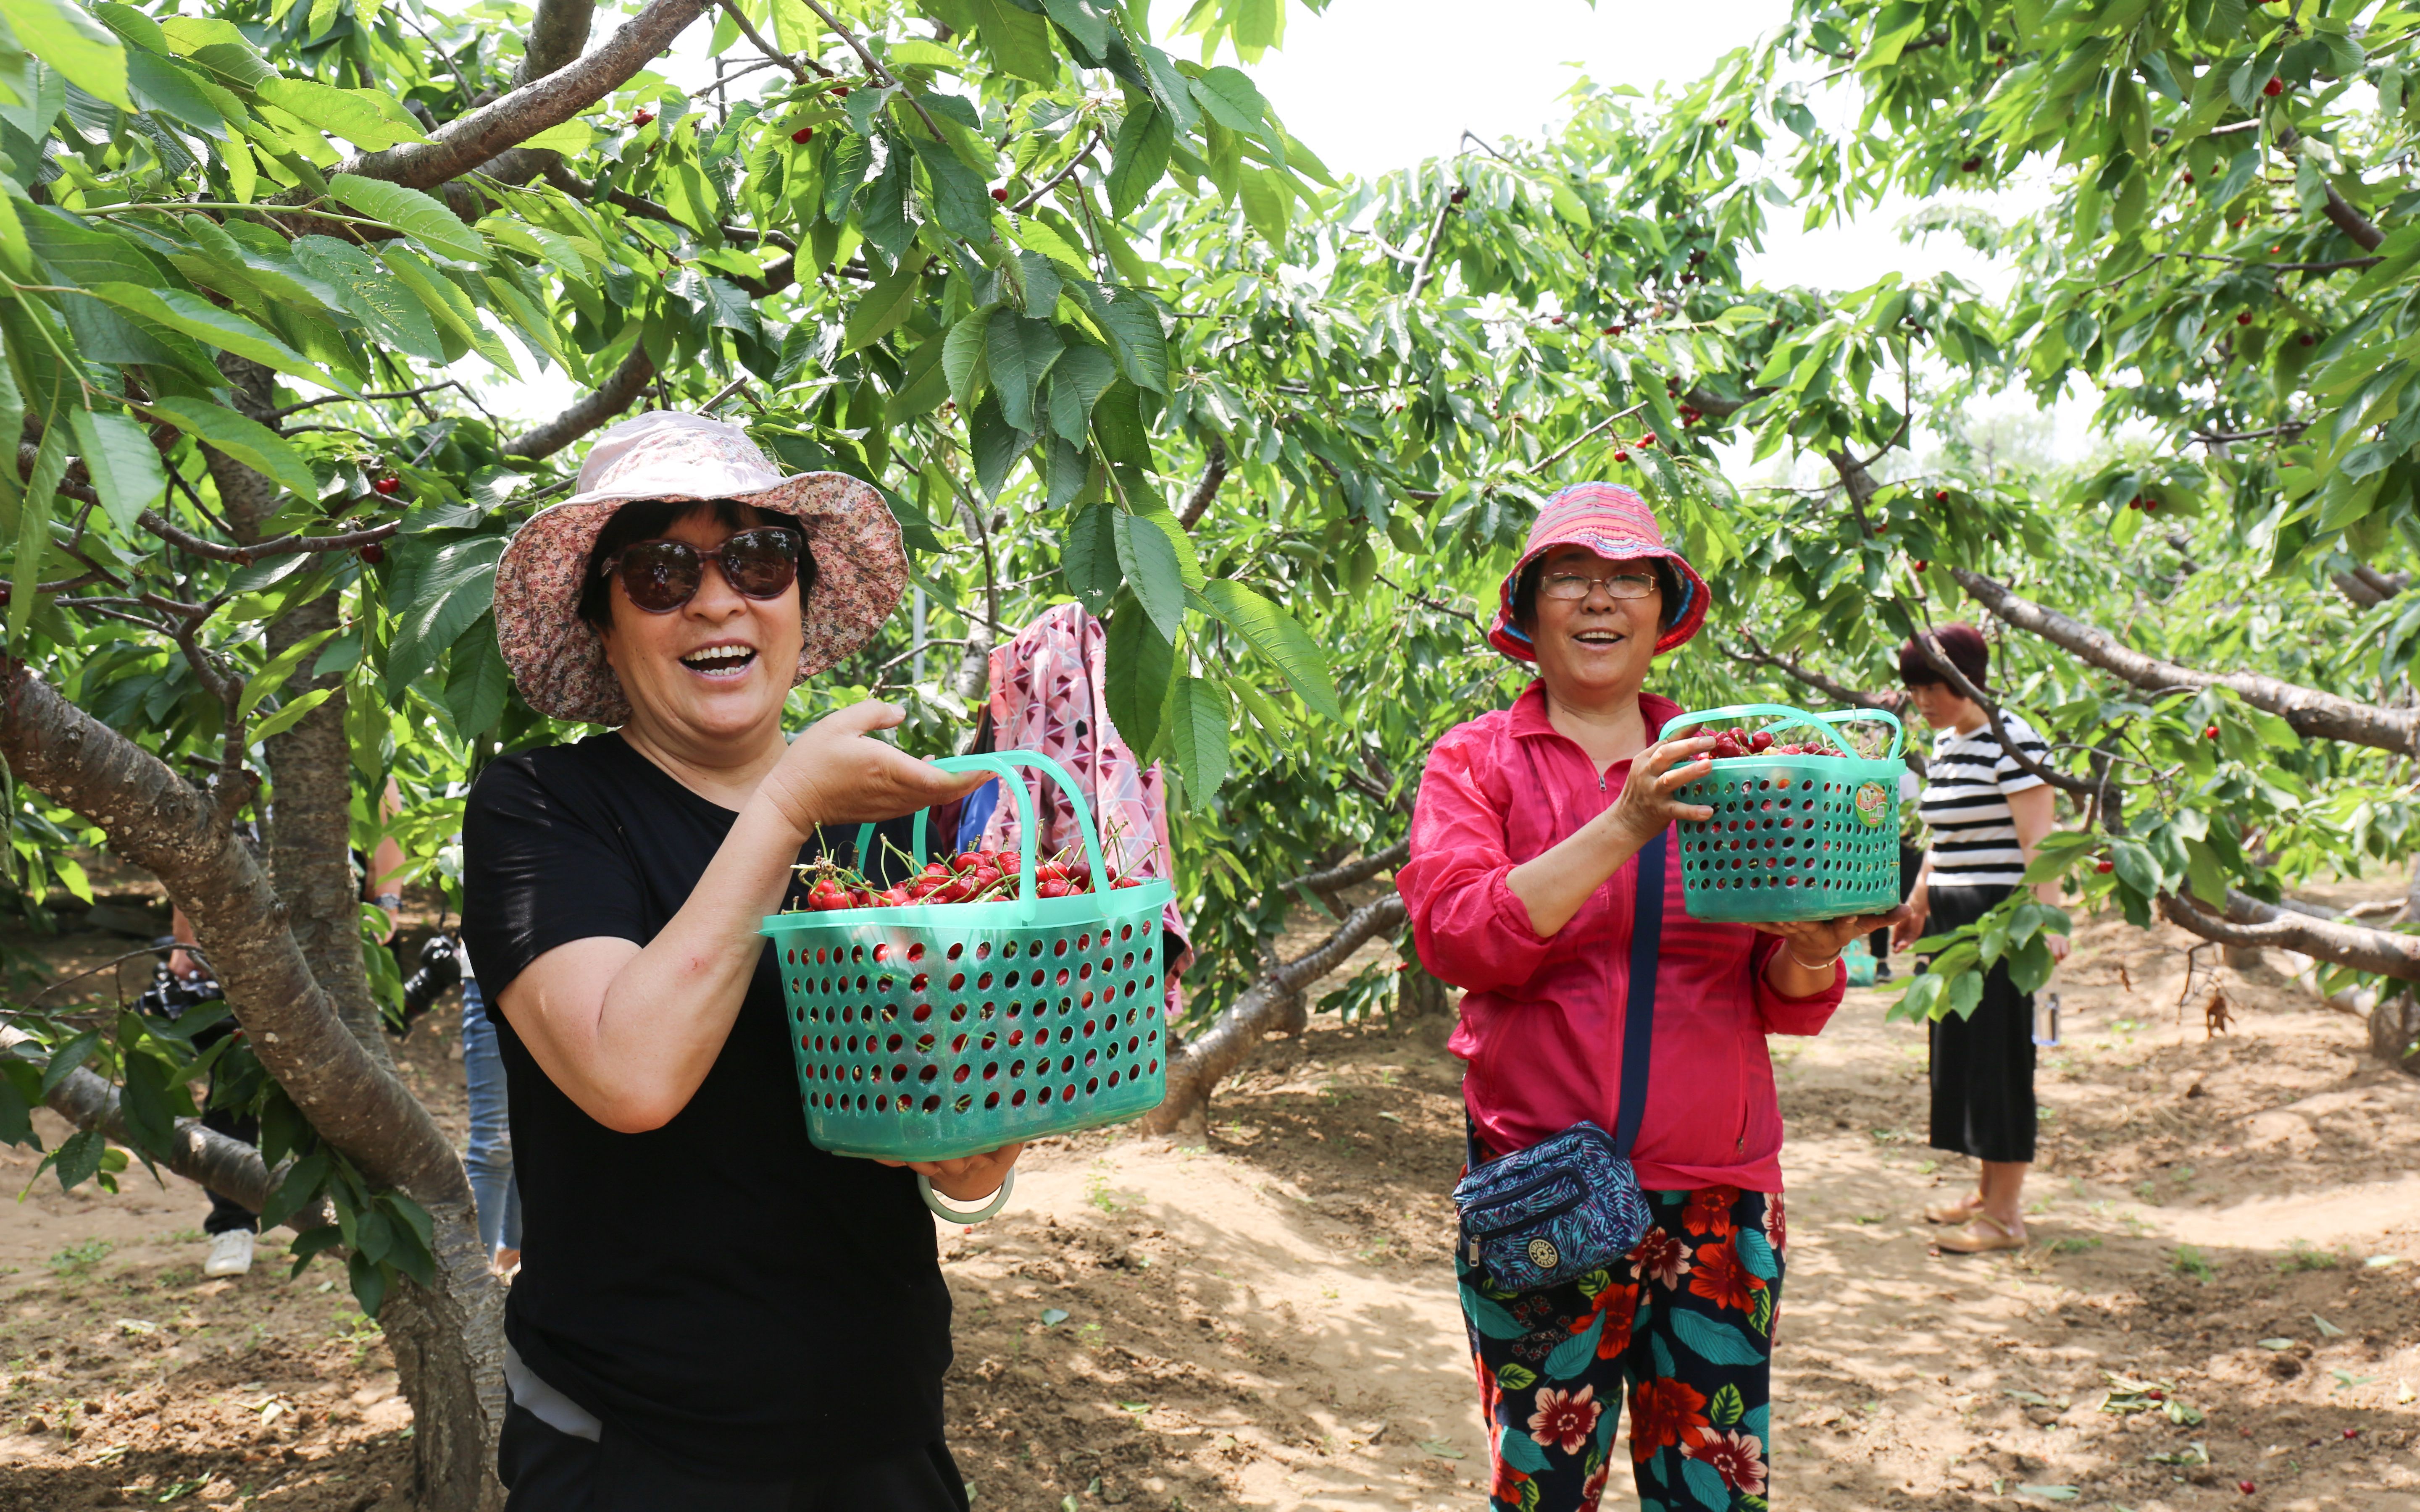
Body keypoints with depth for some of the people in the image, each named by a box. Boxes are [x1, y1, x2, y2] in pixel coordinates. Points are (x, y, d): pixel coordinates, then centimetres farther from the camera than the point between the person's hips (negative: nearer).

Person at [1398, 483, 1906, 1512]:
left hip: (1720, 1191, 3)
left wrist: (1809, 955, -13)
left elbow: (1787, 1004, 11)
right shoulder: (1477, 763, 3)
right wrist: (1624, 828, -21)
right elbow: (1456, 937, -14)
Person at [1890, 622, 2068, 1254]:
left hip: (2000, 916, -9)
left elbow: (2038, 841, -19)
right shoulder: (1943, 743, 13)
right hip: (1952, 916, 9)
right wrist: (1918, 903, 26)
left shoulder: (2012, 741, -13)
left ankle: (2006, 1215, 3)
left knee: (1999, 1052, -4)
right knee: (1960, 1048, 12)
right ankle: (1987, 1190, 24)